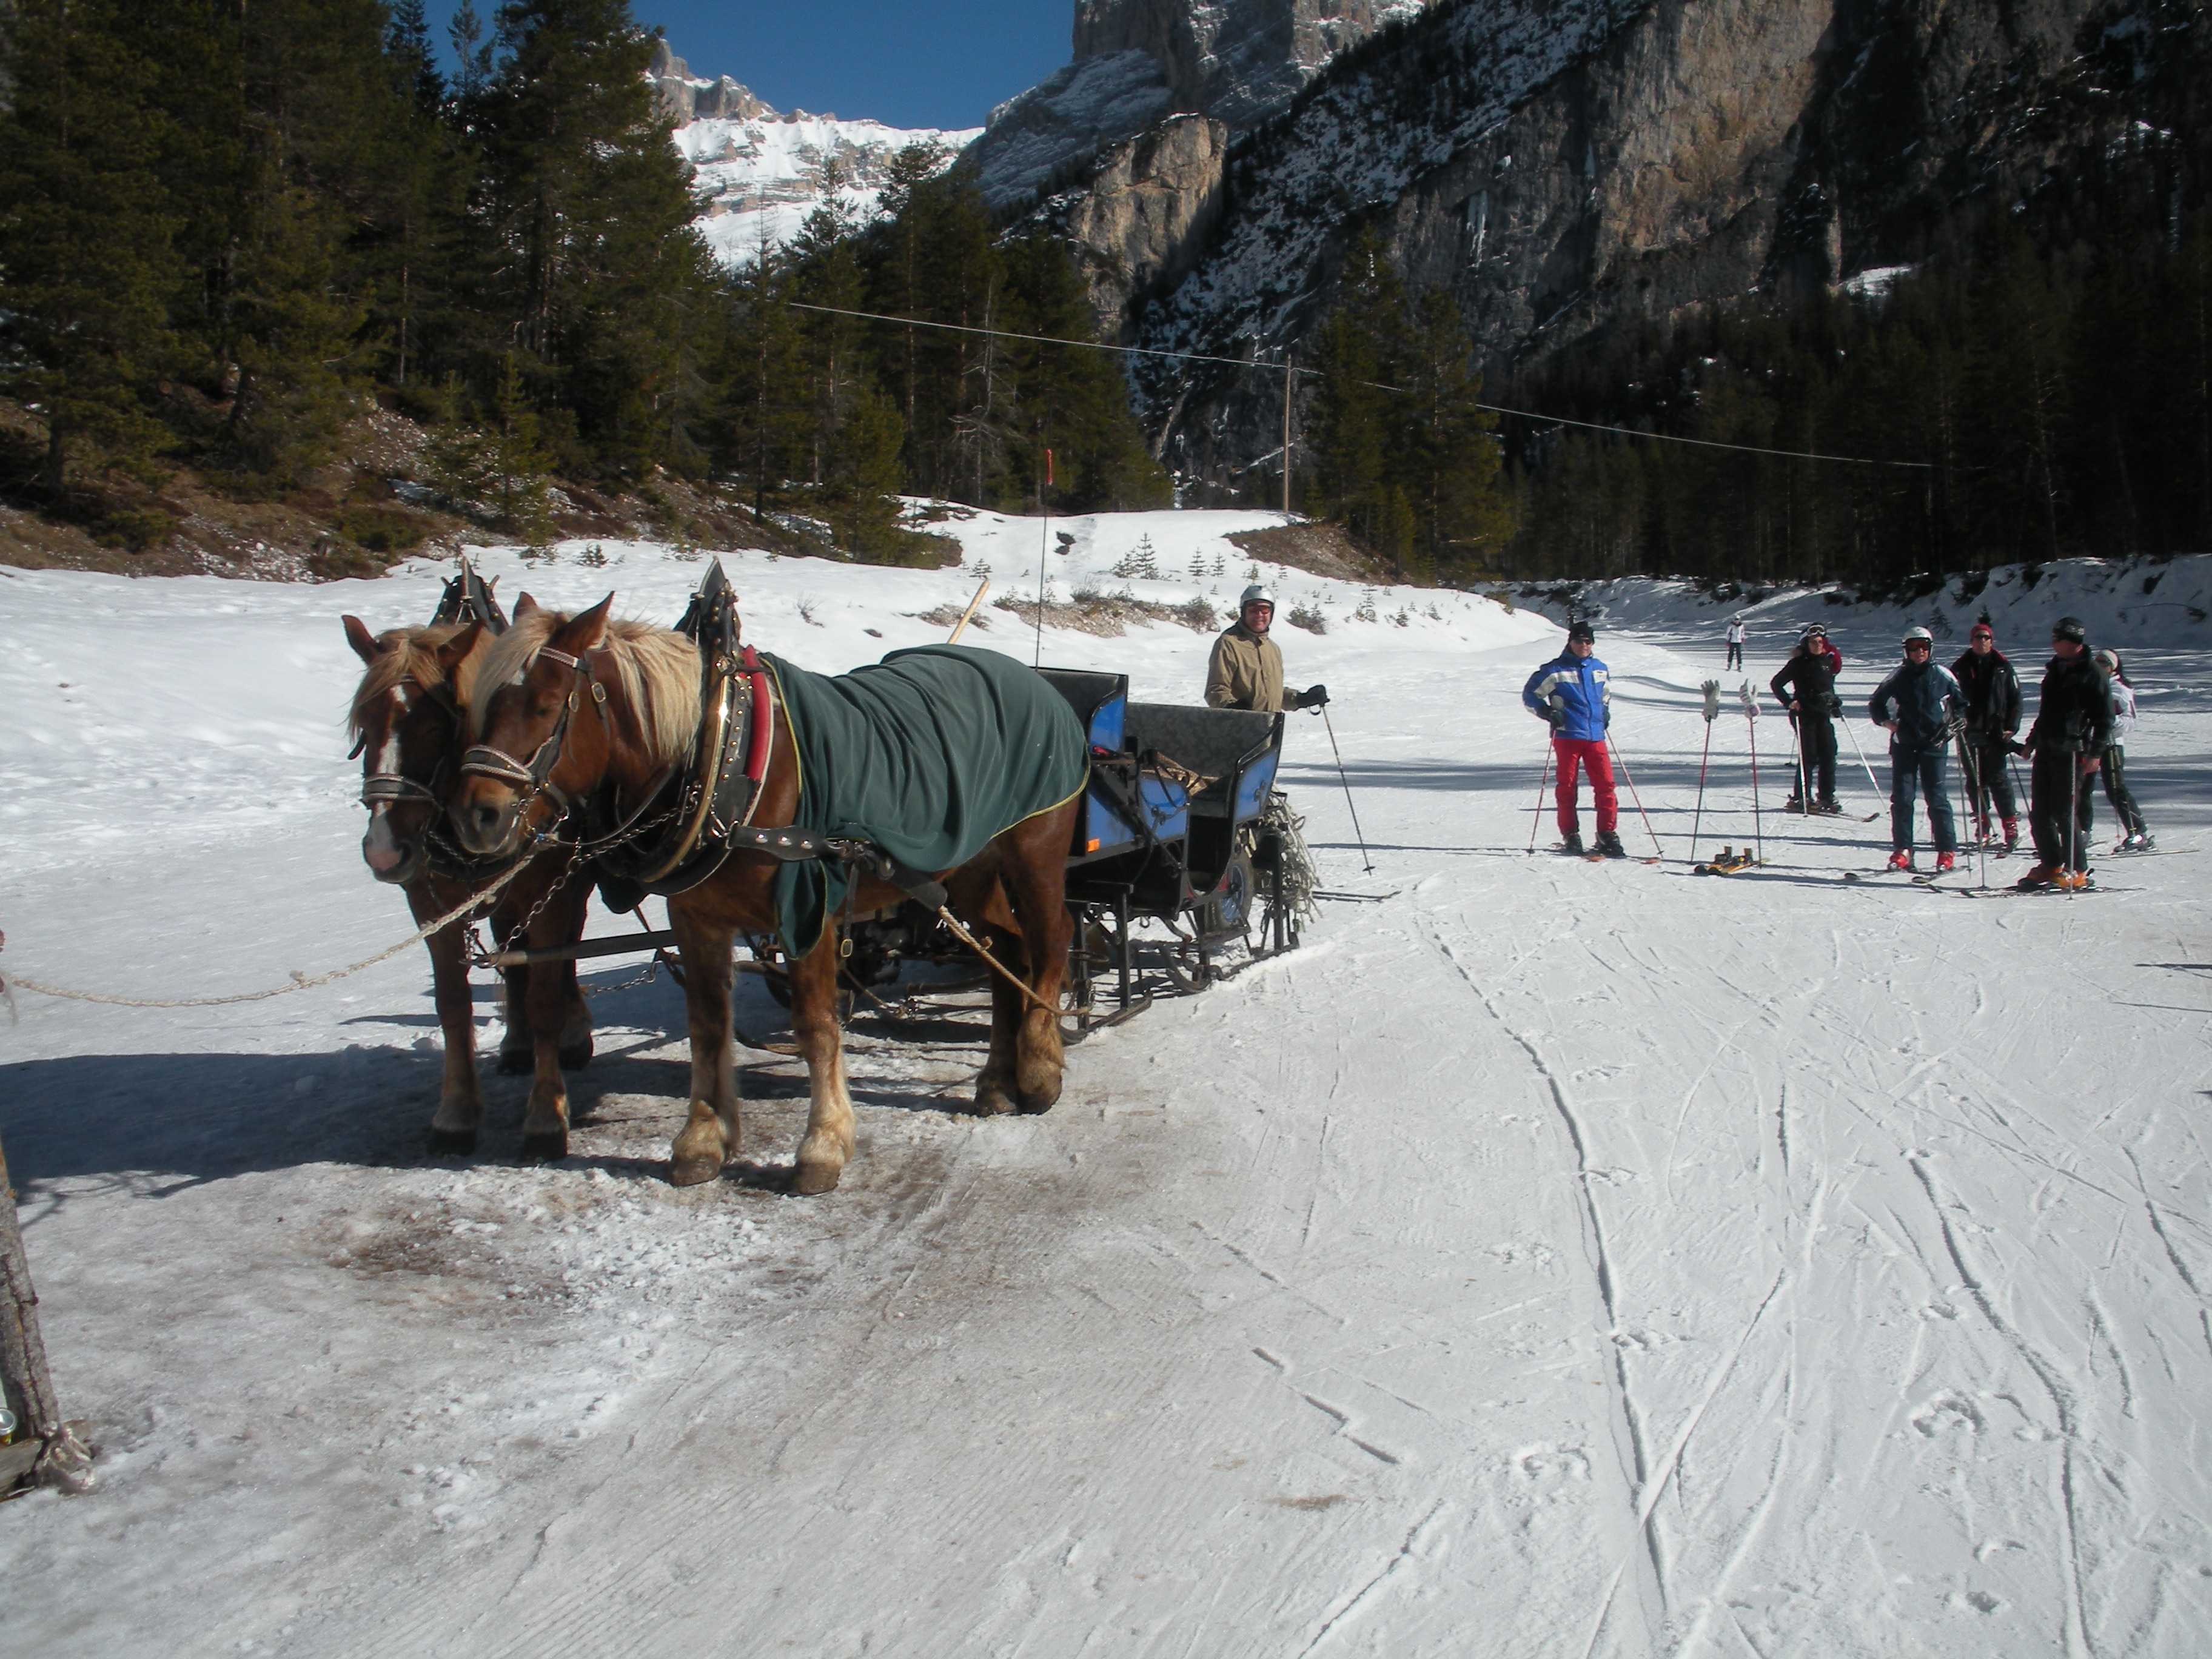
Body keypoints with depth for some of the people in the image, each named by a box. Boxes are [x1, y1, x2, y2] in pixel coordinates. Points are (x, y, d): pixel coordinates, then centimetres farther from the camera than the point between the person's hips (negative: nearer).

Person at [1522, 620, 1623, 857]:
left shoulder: (1599, 669, 15)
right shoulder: (1555, 670, 0)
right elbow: (1529, 695, 4)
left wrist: (1605, 712, 16)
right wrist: (1547, 711, -10)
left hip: (1595, 736, 4)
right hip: (1567, 736, -4)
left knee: (1606, 785, -3)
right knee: (1567, 786, 0)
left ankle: (1608, 836, 2)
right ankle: (1571, 836, 9)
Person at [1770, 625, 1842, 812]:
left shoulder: (1828, 661, 13)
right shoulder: (1798, 663, -4)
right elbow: (1776, 684, -3)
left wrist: (1834, 703, 13)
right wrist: (1789, 702, -13)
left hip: (1823, 715, 6)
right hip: (1804, 714, -6)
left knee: (1828, 754, 2)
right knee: (1809, 757, -8)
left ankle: (1827, 797, 9)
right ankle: (1800, 799, -1)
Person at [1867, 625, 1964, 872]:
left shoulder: (1942, 675, 3)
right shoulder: (1899, 676, 5)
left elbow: (1961, 703, 15)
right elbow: (1876, 704, 15)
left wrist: (1953, 725, 2)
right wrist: (1887, 721, 1)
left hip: (1934, 743, -1)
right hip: (1904, 744, 1)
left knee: (1937, 798, -3)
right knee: (1901, 797, -2)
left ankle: (1947, 852, 2)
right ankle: (1902, 850, 4)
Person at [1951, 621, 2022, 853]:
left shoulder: (2003, 667, 5)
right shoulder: (1961, 667, 9)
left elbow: (2015, 699, 6)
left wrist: (2011, 727, -4)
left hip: (1996, 731, -2)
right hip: (1970, 731, 2)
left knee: (1997, 778, -8)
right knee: (1975, 779, 6)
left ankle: (2011, 826, -6)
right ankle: (1982, 823, 18)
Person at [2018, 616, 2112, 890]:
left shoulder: (2092, 673, -7)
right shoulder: (2055, 670, 17)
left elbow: (2104, 718, -9)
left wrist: (2096, 752, -17)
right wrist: (2032, 741, 26)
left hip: (2071, 753, -7)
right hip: (2046, 750, 8)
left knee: (2066, 813, -8)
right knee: (2039, 813, 7)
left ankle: (2077, 871, 1)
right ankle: (2050, 865, 19)